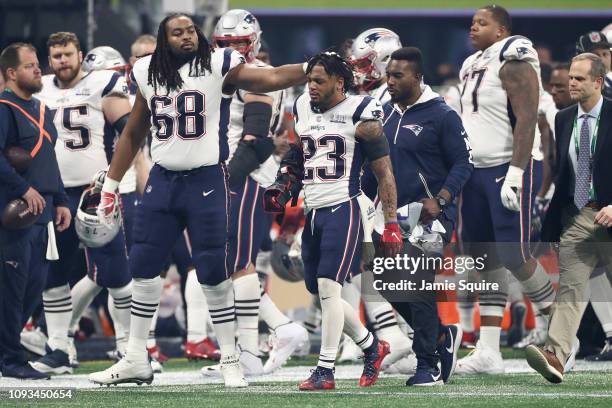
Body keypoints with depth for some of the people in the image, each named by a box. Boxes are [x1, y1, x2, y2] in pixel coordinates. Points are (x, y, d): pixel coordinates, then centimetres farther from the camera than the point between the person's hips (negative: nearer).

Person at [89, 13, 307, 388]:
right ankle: (136, 360, 14)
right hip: (163, 181, 5)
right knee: (143, 266, 4)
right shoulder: (149, 75, 9)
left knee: (214, 272, -4)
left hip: (207, 181, -4)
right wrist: (111, 185, 19)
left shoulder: (218, 66, -5)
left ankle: (230, 360, 7)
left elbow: (273, 78, -16)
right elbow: (133, 135, 19)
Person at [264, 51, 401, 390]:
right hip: (312, 211, 7)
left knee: (328, 288, -14)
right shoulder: (302, 109, 12)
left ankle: (325, 371, -10)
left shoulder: (360, 116, -8)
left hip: (343, 211, -7)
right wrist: (284, 184, 9)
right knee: (322, 293, 10)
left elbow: (384, 173, -6)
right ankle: (372, 347, 30)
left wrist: (391, 225, -10)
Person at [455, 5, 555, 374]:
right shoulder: (474, 67, 16)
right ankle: (489, 353, 4)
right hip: (478, 171, 9)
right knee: (486, 260, 5)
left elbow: (527, 119, -18)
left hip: (512, 168, -9)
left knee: (514, 255, -11)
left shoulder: (513, 63, -11)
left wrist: (516, 173, -25)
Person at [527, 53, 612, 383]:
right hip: (575, 218, 3)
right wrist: (550, 224, 5)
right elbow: (558, 172, 12)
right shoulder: (563, 120, 9)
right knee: (569, 287, -11)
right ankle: (555, 356, -24)